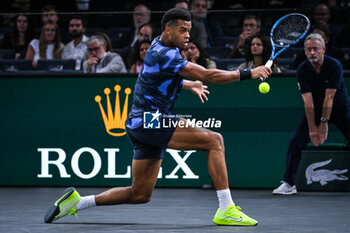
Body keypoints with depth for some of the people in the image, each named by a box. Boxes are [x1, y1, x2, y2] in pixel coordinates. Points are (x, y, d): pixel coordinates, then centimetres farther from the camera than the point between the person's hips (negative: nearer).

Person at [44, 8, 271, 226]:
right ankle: (226, 210, -20)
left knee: (140, 194, 13)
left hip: (141, 125, 10)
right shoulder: (164, 54, -18)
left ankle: (76, 201, 17)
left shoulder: (159, 45, 13)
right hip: (149, 121, -10)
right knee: (214, 140, -17)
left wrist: (188, 84, 27)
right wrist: (248, 74, -22)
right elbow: (207, 75, -24)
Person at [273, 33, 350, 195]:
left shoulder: (335, 66, -21)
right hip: (315, 110, 2)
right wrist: (312, 128, -23)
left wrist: (324, 123, -26)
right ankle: (288, 184, -4)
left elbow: (329, 98, -24)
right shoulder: (302, 71, -15)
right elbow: (308, 102, -19)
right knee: (296, 142, -11)